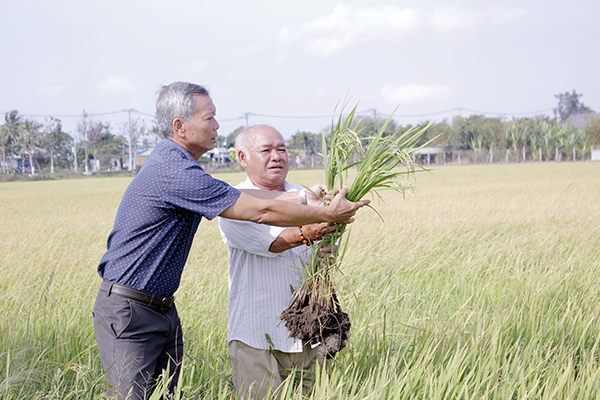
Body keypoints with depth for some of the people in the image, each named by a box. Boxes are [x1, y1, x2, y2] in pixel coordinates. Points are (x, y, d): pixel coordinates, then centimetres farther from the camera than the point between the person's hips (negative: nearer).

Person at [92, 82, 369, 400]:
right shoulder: (177, 173, -23)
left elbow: (234, 195, 12)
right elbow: (259, 211, -20)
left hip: (162, 309, 10)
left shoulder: (170, 161, 11)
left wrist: (302, 197, 7)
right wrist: (328, 215, -10)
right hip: (128, 312, -10)